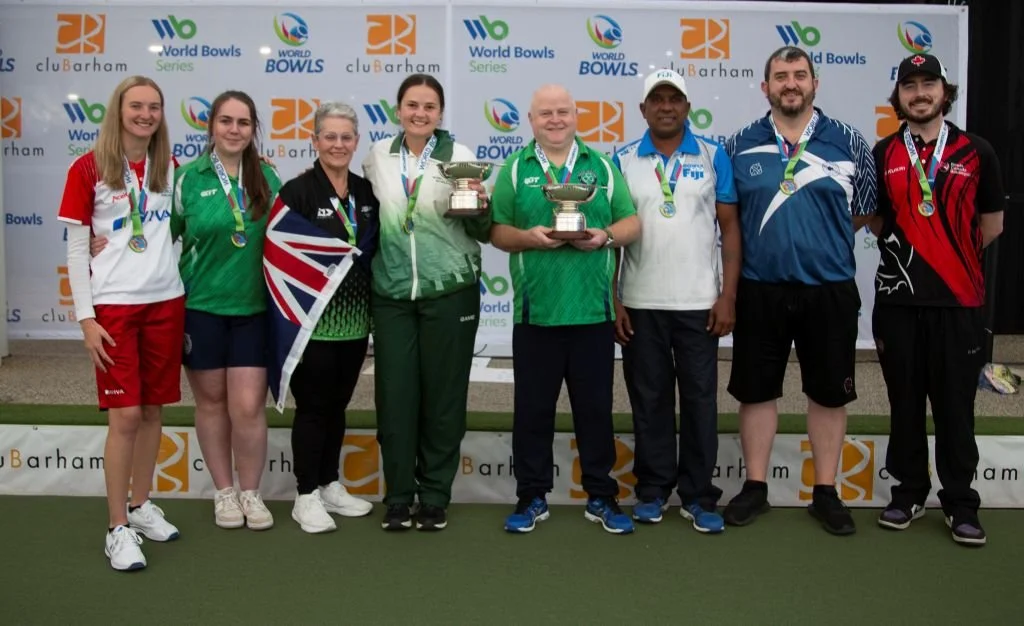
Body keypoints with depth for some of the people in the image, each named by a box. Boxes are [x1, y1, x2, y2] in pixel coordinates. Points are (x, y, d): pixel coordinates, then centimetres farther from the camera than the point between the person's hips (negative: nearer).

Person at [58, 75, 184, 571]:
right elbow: (76, 248, -4)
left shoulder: (169, 168, 8)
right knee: (125, 415, -6)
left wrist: (187, 296, 8)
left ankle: (141, 506, 25)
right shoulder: (88, 168, -4)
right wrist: (86, 318, -9)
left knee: (153, 408, 10)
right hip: (114, 305, -4)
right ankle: (118, 529, 4)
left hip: (166, 301, 4)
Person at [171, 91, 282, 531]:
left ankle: (251, 492, 19)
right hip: (200, 306, -1)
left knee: (249, 406, -1)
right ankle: (224, 491, 26)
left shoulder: (267, 177, 3)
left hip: (254, 307, 1)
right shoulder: (188, 177, -4)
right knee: (211, 401, 10)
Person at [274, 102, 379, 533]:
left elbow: (377, 248, 16)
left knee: (337, 405, 14)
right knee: (313, 406, 3)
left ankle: (330, 485, 27)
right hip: (313, 318, -5)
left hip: (354, 318, 5)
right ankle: (306, 496, 14)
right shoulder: (297, 191, -9)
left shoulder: (366, 192, 9)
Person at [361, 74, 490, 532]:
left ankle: (435, 498, 19)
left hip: (449, 292, -2)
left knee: (443, 397, 6)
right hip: (391, 293, 2)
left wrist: (480, 208, -20)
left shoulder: (459, 155, -2)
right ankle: (398, 497, 18)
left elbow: (481, 232, 0)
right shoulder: (377, 156, 5)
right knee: (395, 396, 4)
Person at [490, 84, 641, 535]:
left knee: (595, 407, 8)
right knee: (533, 409, 7)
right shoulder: (515, 168, 7)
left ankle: (602, 497, 20)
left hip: (593, 310, 1)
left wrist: (606, 236, -12)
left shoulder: (602, 167, 10)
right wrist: (528, 237, -16)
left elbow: (632, 223, 8)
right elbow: (497, 231, 3)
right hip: (535, 311, -1)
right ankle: (532, 497, 20)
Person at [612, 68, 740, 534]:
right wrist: (612, 299, -1)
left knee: (700, 398, 4)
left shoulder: (713, 157, 3)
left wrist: (728, 295, -5)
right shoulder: (623, 160, 4)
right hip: (640, 303, 1)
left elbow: (730, 228, 2)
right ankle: (652, 489, 20)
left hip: (700, 302, 0)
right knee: (649, 399, 8)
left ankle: (698, 495, 16)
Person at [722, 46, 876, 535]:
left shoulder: (849, 143, 1)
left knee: (829, 394, 8)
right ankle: (755, 487, 22)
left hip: (830, 288, 0)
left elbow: (865, 213, 7)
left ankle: (825, 492, 22)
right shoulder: (739, 146, 2)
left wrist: (819, 239, 2)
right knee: (756, 390, 8)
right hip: (759, 289, 0)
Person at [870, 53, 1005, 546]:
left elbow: (991, 223, 11)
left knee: (956, 406, 4)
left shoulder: (976, 152, 2)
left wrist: (952, 257, 12)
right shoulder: (882, 154, 6)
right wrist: (905, 250, 6)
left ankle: (960, 503, 16)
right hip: (898, 298, 1)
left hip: (959, 300, -1)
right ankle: (909, 492, 22)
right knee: (904, 403, 10)